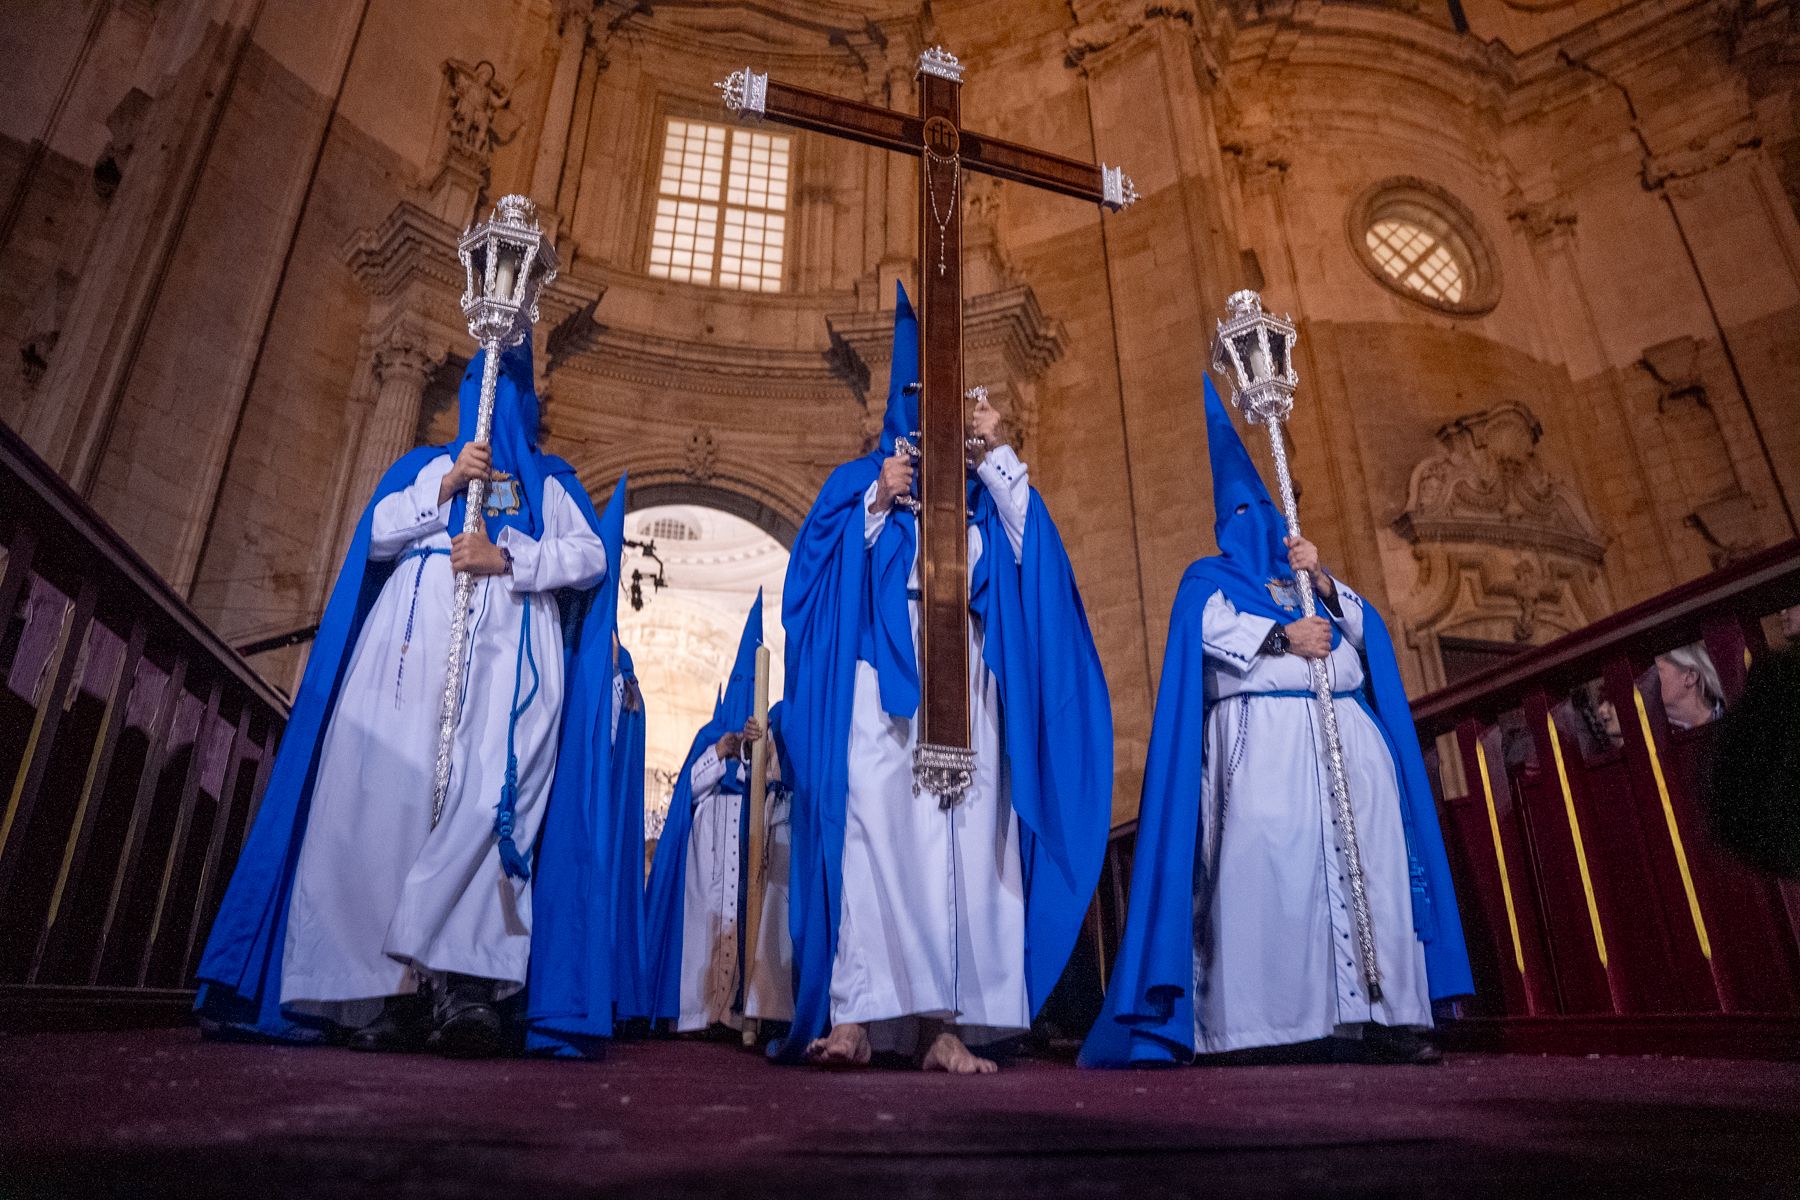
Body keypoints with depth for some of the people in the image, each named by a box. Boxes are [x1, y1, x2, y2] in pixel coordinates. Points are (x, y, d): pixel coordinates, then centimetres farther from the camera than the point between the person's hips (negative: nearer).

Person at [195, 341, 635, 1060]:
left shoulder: (550, 482, 23)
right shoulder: (424, 466, 27)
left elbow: (591, 556, 7)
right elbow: (377, 535, 12)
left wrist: (506, 558, -7)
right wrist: (446, 484, 0)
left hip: (511, 648, -1)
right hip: (418, 642, 2)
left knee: (492, 791, -21)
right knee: (398, 791, -14)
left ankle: (463, 982, -26)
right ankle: (397, 987, -16)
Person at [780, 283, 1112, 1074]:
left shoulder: (985, 489, 22)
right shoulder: (861, 480, 18)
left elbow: (1034, 553, 4)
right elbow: (817, 573, 4)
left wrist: (998, 458, 0)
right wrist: (878, 506, -6)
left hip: (966, 684, 2)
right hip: (882, 676, -2)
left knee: (965, 838, -6)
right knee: (873, 828, -15)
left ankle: (949, 1024, -4)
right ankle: (854, 1016, -14)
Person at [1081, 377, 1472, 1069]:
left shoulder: (1306, 578, 30)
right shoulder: (1211, 577, 17)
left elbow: (1362, 626, 15)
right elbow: (1215, 629, -3)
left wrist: (1322, 581, 1)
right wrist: (1285, 636, -8)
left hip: (1343, 734, 5)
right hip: (1263, 737, -5)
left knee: (1370, 858, -8)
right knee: (1267, 863, -17)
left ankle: (1372, 1017, -8)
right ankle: (1250, 1023, -17)